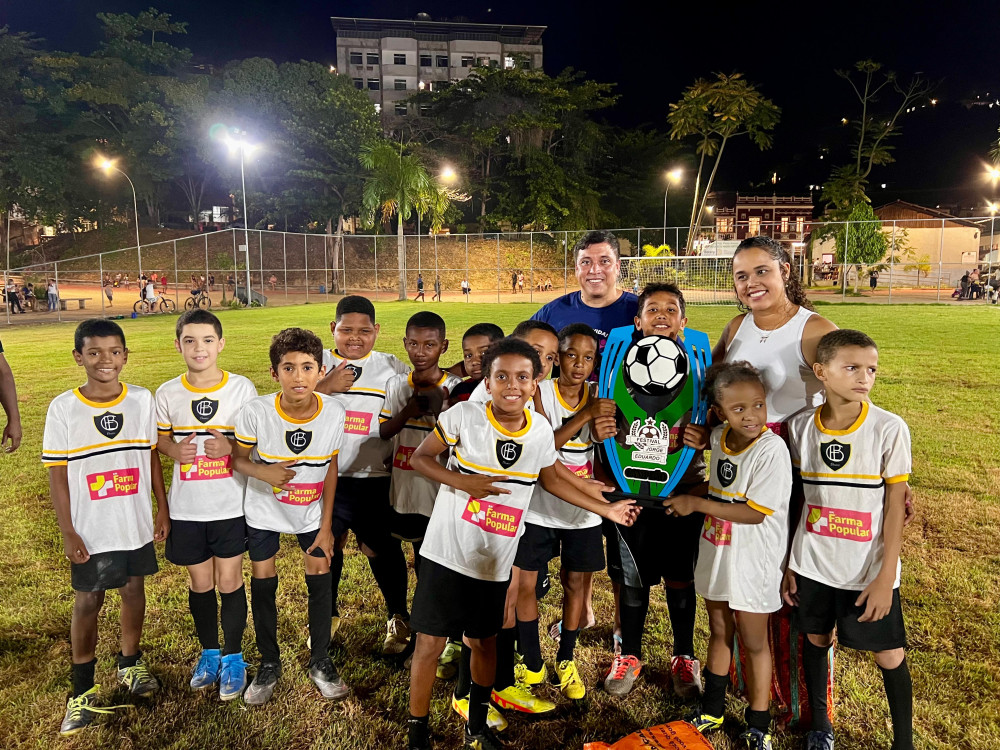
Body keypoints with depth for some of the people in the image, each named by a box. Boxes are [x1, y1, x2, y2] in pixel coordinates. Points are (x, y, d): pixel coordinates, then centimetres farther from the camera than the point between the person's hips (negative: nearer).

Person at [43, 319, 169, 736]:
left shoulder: (142, 401, -4)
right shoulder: (63, 409, -9)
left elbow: (152, 458, 4)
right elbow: (57, 475, -6)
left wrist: (163, 510, 4)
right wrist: (68, 532, -8)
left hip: (137, 525, 2)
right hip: (91, 530, -2)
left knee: (133, 590, 15)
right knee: (87, 603, 9)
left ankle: (130, 665, 36)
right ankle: (82, 691, 26)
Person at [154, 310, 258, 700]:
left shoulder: (242, 388, -7)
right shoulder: (167, 393, -2)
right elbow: (159, 438, 9)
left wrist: (230, 446, -21)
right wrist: (175, 450, -13)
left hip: (231, 505, -2)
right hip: (186, 507, 2)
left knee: (229, 581, 6)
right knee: (200, 582, 15)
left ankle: (233, 657, 26)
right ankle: (209, 652, 36)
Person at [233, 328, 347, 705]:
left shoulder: (334, 413, -22)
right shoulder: (255, 411, -27)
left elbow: (330, 467, -8)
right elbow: (237, 458, -11)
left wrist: (326, 525, -4)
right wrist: (263, 472, -34)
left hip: (312, 510, 1)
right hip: (264, 510, -1)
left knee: (320, 581, 5)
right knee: (263, 585, 10)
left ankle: (320, 663, 28)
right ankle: (269, 664, 33)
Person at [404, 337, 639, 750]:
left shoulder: (541, 431, -5)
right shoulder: (464, 415, -15)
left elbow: (552, 479, 11)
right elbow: (421, 457, -7)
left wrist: (606, 508, 9)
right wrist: (463, 482, -23)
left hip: (495, 561, 3)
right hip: (446, 552, -3)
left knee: (484, 640, 18)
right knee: (429, 643, 4)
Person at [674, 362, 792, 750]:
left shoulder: (771, 449, -22)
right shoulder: (719, 436, -2)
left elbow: (755, 512, -24)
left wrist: (696, 504, -21)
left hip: (753, 561, -6)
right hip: (717, 553, 6)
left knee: (754, 641, 11)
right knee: (719, 632, 21)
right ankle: (712, 710, 40)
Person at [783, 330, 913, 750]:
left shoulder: (889, 428, -12)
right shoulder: (801, 425, -5)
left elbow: (895, 506, -8)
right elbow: (797, 498, 3)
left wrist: (885, 578, -10)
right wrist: (789, 563, 5)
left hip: (869, 570, -2)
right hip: (811, 566, 2)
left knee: (889, 655, 9)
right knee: (815, 639, 16)